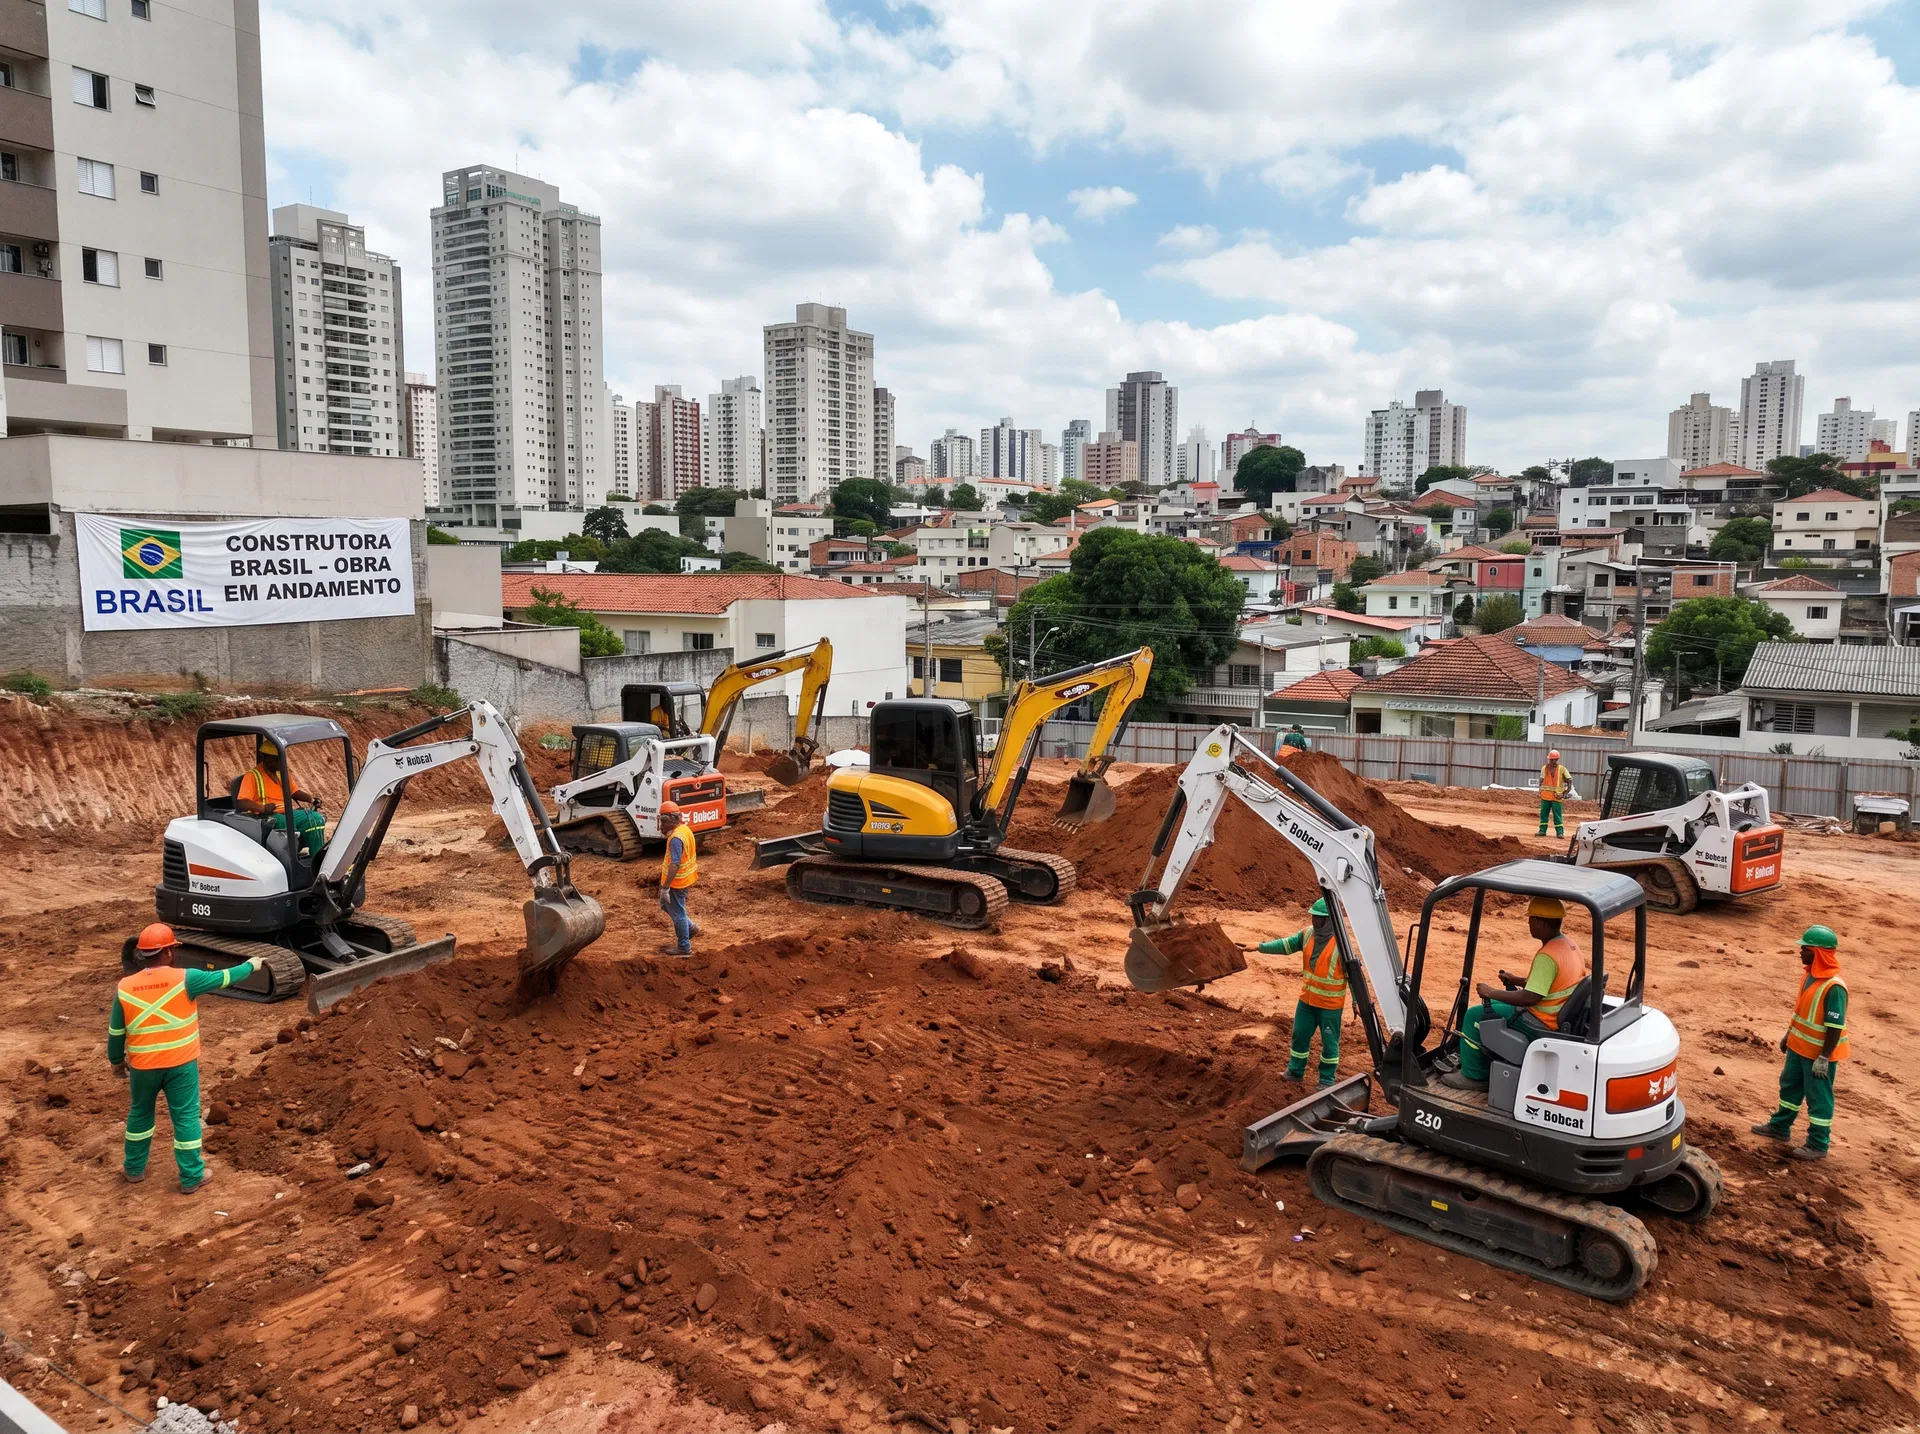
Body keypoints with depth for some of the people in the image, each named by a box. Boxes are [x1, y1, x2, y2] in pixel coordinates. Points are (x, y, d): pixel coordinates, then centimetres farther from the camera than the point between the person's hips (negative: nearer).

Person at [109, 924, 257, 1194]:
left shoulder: (125, 987, -6)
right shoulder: (184, 979, -16)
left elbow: (115, 1032, 3)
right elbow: (222, 978, -3)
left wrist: (116, 1061, 18)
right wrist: (249, 966, 15)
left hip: (143, 1066, 3)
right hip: (181, 1064, -3)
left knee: (139, 1114, 24)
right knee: (186, 1117, 8)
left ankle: (134, 1168, 38)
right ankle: (191, 1177, 15)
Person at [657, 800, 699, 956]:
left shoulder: (676, 838, -27)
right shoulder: (685, 829, 3)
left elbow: (674, 865, -30)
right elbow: (691, 854, 15)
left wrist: (665, 887, -26)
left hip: (677, 882, -10)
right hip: (686, 877, 10)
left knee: (677, 913, 5)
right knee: (666, 905, 25)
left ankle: (684, 947, 18)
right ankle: (690, 928, 32)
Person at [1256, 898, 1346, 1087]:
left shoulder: (1340, 943, -20)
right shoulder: (1308, 934, -3)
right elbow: (1285, 945, -1)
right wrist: (1260, 946, -12)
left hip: (1330, 1004, -6)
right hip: (1307, 1000, 6)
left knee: (1329, 1041, 9)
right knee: (1300, 1035, 17)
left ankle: (1327, 1080, 25)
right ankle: (1295, 1072, 34)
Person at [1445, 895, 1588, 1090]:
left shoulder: (1547, 956, -27)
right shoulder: (1570, 946, 4)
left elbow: (1530, 998, -28)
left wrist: (1491, 992, -18)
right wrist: (1517, 981, 15)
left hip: (1540, 1026, -10)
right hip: (1559, 1017, 10)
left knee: (1474, 1016, -2)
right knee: (1494, 1004, 25)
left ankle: (1473, 1076, 9)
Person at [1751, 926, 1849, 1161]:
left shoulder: (1833, 987, -27)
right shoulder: (1809, 976, 0)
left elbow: (1835, 1027, -25)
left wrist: (1824, 1058, -22)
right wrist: (1789, 1034, 19)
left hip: (1819, 1053, -9)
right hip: (1798, 1046, 9)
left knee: (1818, 1097, 6)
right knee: (1789, 1086, 22)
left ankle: (1818, 1146, 19)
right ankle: (1780, 1126, 39)